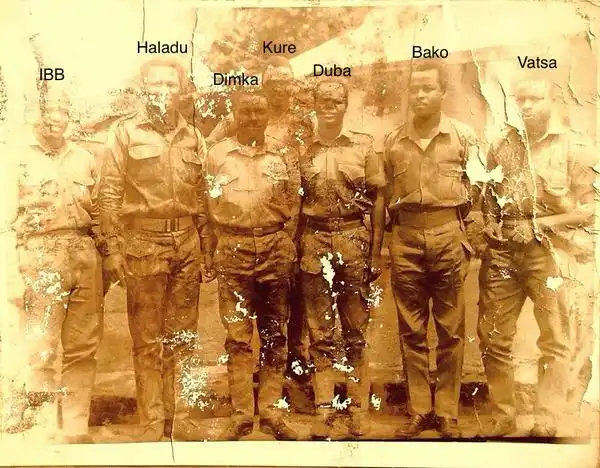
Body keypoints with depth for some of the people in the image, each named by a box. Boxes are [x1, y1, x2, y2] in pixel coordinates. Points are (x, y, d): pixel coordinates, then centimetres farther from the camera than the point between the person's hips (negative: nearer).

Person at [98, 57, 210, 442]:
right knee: (147, 340, 3)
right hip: (143, 245, -3)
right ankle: (152, 423, 15)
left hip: (186, 245, 4)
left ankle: (179, 418, 24)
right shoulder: (125, 133, 1)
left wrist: (206, 248, 11)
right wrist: (113, 249, -7)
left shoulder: (193, 137, 11)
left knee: (183, 337, 10)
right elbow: (110, 195, -2)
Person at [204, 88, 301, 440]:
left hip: (276, 248, 1)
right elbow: (211, 207, 10)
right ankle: (242, 414, 8)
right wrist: (228, 243, 7)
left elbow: (294, 207, 10)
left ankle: (271, 410, 16)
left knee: (275, 333, 6)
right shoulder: (218, 154, 6)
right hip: (234, 249, -1)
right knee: (238, 335, 0)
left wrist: (284, 246, 4)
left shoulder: (285, 154, 8)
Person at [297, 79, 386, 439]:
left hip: (354, 239, 0)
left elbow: (377, 201, 4)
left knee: (356, 331, 7)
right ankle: (324, 411, 16)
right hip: (314, 241, 1)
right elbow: (294, 204, 9)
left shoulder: (363, 145, 4)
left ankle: (360, 410, 18)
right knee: (320, 332, 6)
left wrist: (376, 253, -1)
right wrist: (295, 251, 2)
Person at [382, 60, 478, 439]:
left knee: (450, 330, 6)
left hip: (449, 233, -1)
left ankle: (447, 412, 19)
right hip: (405, 237, 2)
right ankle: (419, 411, 19)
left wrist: (467, 236, -4)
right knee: (411, 330, 7)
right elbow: (385, 197, 12)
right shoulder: (393, 141, 9)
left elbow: (479, 192, 4)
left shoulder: (464, 136, 4)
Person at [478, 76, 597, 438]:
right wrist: (490, 229, 2)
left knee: (554, 341, 3)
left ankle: (546, 425, 14)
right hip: (501, 252, 4)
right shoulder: (502, 146, 12)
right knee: (493, 338, 6)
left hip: (548, 251, -3)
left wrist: (539, 225, -10)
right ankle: (503, 418, 21)